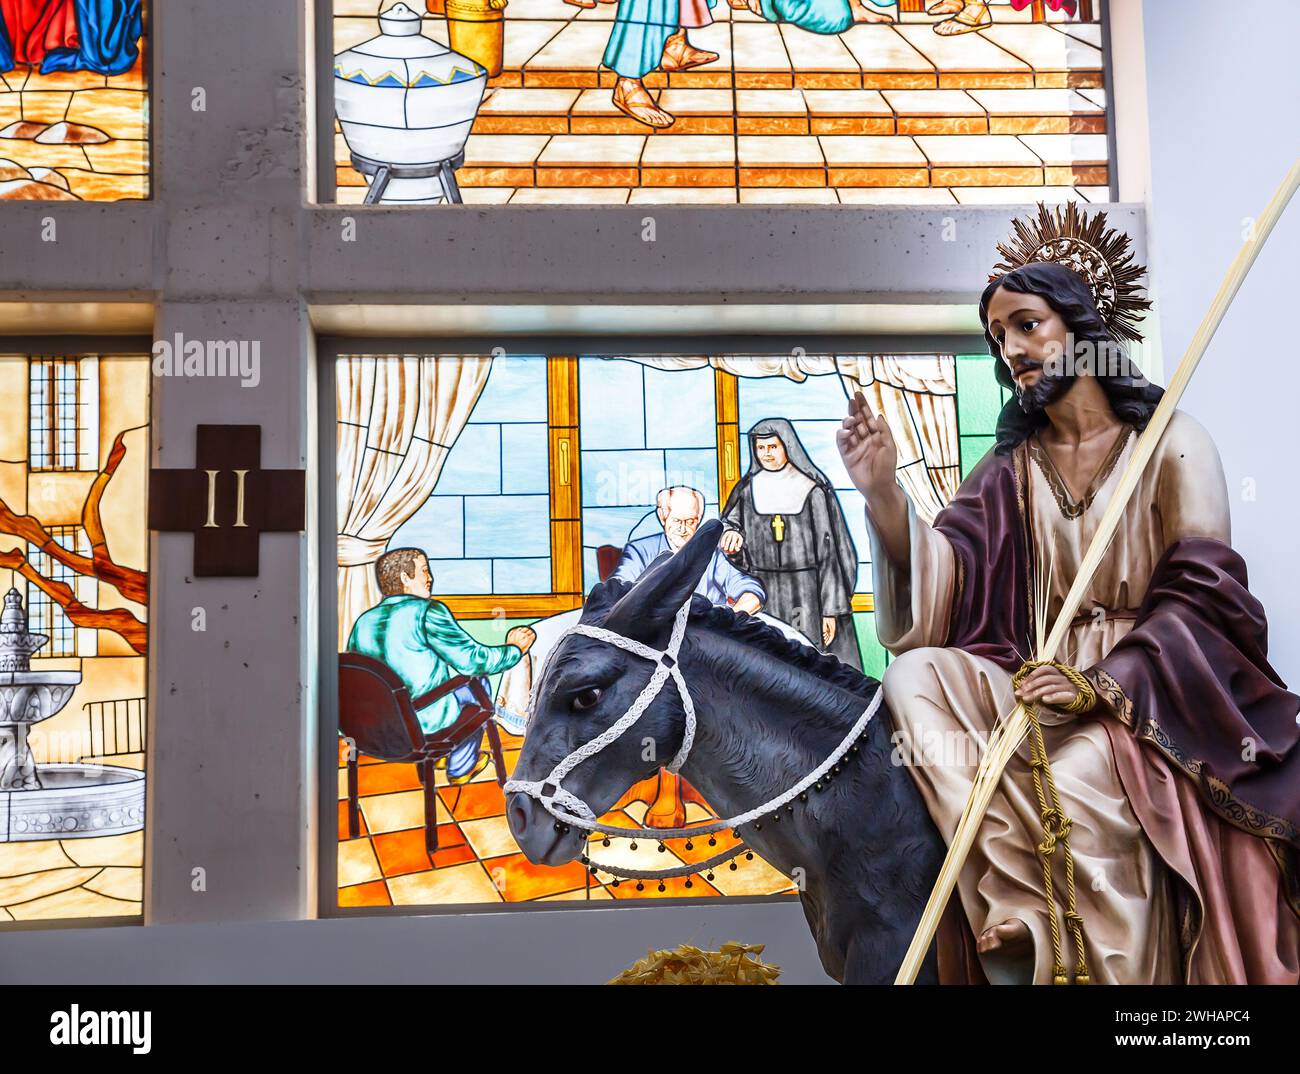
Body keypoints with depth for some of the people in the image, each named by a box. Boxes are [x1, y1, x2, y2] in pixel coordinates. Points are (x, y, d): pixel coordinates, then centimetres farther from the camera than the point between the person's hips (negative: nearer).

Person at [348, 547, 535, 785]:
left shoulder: (363, 621, 3)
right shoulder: (426, 611, -15)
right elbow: (471, 660, -14)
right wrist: (514, 649, 3)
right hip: (424, 725, -7)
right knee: (477, 683, 21)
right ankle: (460, 768, 33)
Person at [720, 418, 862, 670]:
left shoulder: (813, 490, -3)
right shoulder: (747, 490, 7)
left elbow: (829, 552, -4)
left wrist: (832, 609, -8)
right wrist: (731, 534, -13)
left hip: (807, 597, -2)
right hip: (763, 599, 3)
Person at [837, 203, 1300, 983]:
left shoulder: (1174, 446, 0)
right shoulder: (1011, 468, 12)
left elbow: (1200, 595, -9)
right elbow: (946, 577, -2)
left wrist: (1102, 685, -23)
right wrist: (885, 495, -19)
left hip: (1151, 692, -4)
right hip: (1041, 681, 4)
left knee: (1075, 780, -35)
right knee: (913, 677, -23)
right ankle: (1029, 905, -28)